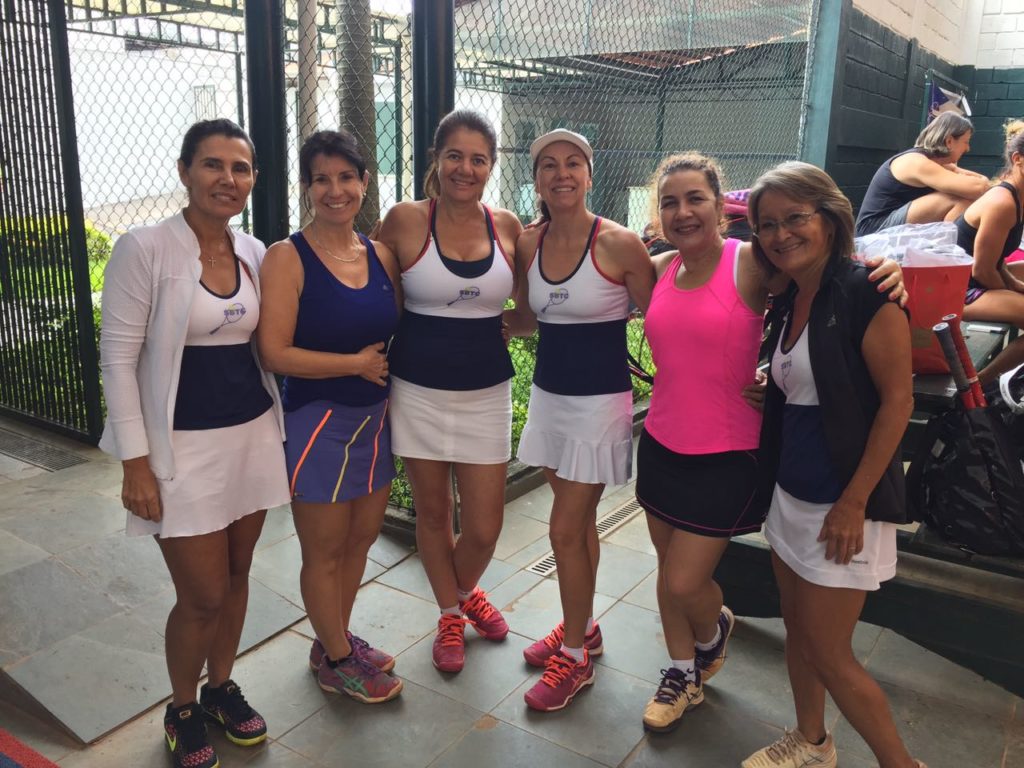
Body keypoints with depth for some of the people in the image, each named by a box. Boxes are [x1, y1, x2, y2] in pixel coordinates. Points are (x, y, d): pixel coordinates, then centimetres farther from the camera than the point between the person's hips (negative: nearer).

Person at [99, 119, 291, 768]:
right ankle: (182, 710, 31)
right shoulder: (145, 249, -11)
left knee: (236, 575, 16)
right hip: (184, 445, -5)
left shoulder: (254, 252, 5)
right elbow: (119, 358, -11)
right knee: (203, 594, 3)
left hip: (253, 434, 5)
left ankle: (221, 687, 39)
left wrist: (278, 426, 11)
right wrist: (136, 463, -13)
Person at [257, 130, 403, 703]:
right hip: (318, 421, -6)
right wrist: (357, 363, -16)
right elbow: (274, 353, -19)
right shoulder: (288, 257, -13)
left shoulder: (381, 254, 3)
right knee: (325, 551, 9)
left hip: (374, 419, 6)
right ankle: (335, 660, 30)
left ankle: (336, 638, 40)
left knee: (362, 536, 17)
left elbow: (399, 335, 14)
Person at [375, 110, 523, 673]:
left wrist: (496, 324, -3)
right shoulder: (406, 220, -7)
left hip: (487, 393, 1)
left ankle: (465, 591, 41)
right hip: (419, 392, -1)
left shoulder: (507, 227, 0)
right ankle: (450, 616, 40)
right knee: (433, 514, 14)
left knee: (484, 528, 5)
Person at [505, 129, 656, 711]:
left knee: (566, 530, -1)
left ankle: (576, 659, 19)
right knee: (579, 520, 18)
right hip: (549, 396, 5)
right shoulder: (529, 244, 2)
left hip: (600, 402, -5)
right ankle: (583, 629, 37)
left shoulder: (619, 243, -14)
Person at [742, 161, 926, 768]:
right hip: (790, 494, 8)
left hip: (843, 503, -7)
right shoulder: (785, 303, 8)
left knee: (828, 653, 2)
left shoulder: (866, 292, -15)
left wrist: (854, 503, -18)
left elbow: (897, 400, -16)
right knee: (798, 632, 19)